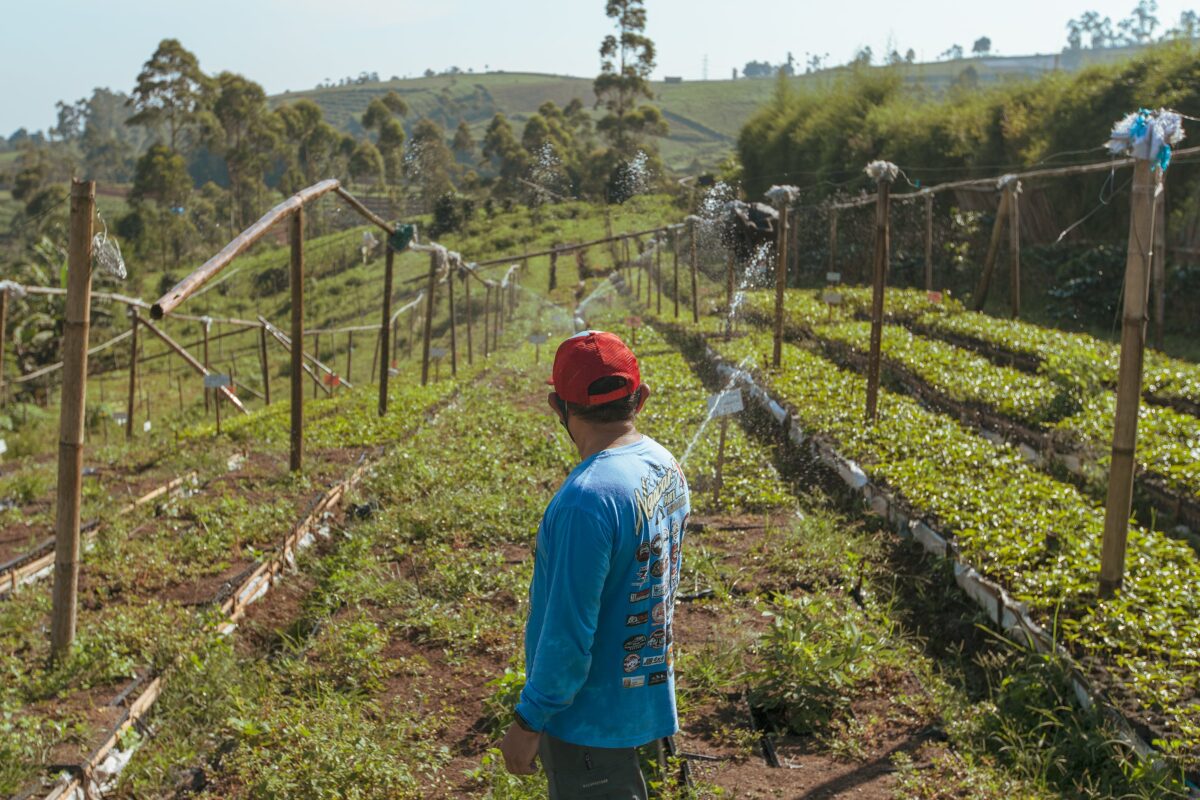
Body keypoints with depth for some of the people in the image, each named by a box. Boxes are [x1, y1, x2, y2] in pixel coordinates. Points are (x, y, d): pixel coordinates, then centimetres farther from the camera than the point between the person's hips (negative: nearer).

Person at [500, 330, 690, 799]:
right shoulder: (665, 466, -1)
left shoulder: (588, 499, -29)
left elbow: (567, 631, -25)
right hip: (641, 697, 8)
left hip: (592, 717, -8)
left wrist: (529, 721, -13)